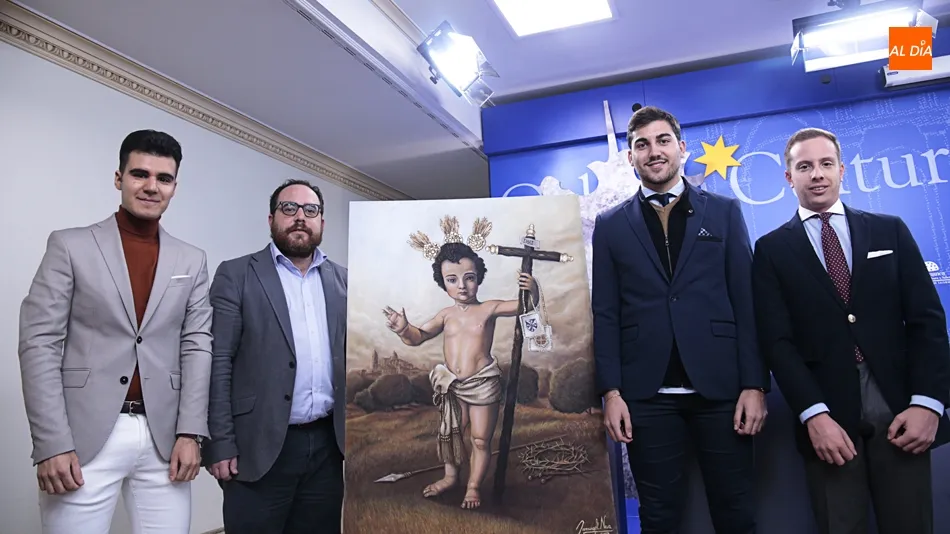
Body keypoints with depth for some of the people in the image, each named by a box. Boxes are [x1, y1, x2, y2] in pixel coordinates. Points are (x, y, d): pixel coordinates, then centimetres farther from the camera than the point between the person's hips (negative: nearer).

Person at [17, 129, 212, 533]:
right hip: (83, 435, -2)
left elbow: (197, 347, 5)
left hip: (164, 438, 2)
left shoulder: (192, 261, 9)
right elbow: (40, 345, -3)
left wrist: (190, 432, -2)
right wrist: (52, 444, -9)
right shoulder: (70, 246, 2)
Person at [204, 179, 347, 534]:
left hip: (328, 444, 4)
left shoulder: (342, 280, 10)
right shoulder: (236, 275, -1)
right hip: (261, 446, -3)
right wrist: (220, 444, -10)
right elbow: (218, 362, -6)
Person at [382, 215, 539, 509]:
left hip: (482, 383, -3)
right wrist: (404, 329, -18)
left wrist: (533, 289, -32)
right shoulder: (446, 314, 1)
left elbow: (526, 306, -10)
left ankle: (474, 486, 25)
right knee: (450, 434, 18)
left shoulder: (489, 308, -8)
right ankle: (450, 476, 40)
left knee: (481, 439, 7)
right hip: (452, 385, 4)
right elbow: (418, 337, 4)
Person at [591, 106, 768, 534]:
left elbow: (747, 301, 3)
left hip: (720, 387, 1)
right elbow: (605, 315, 3)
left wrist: (754, 385, -3)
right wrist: (610, 391, -4)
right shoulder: (611, 225, 8)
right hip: (647, 393, 0)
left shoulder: (724, 212, 8)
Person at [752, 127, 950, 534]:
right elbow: (777, 340, -4)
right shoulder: (772, 249, 4)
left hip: (900, 410, 2)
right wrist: (814, 414, -13)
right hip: (828, 417, -1)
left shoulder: (890, 230, 10)